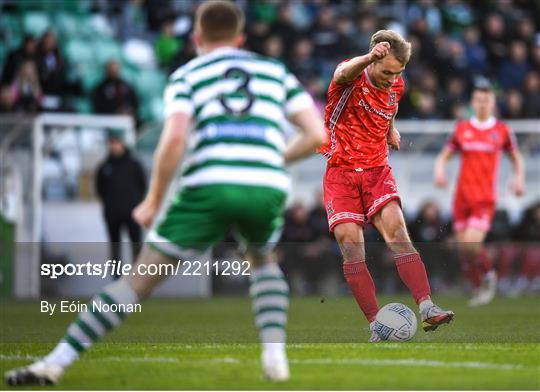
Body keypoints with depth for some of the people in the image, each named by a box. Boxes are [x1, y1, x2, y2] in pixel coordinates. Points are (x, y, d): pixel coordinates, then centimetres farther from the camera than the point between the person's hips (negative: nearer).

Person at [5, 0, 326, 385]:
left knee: (140, 278, 3)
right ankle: (275, 353, 18)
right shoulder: (276, 71, 22)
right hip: (268, 187, 2)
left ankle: (56, 361, -1)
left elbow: (174, 138, -4)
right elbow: (317, 136, 13)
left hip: (210, 186, -2)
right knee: (263, 260, 35)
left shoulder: (187, 75, 14)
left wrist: (153, 201, 5)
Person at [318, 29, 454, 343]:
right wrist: (370, 57, -61)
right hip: (340, 172, -3)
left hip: (377, 170, 3)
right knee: (351, 246, -12)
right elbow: (344, 74, -40)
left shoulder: (396, 86, 4)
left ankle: (427, 307, -27)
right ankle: (376, 324, -11)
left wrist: (391, 130, 6)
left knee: (397, 231, -18)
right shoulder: (353, 77, -12)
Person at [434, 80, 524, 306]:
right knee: (462, 248, 2)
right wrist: (440, 171, -7)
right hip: (462, 196, 3)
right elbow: (444, 156, 14)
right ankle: (479, 288, 21)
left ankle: (489, 276, 10)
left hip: (485, 198, -3)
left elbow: (516, 158, 16)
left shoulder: (502, 131, 2)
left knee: (471, 244, -19)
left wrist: (518, 179, -1)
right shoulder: (462, 129, 6)